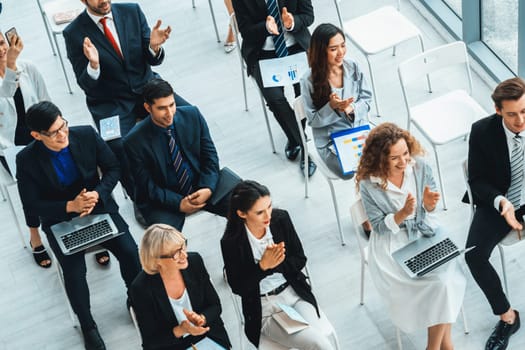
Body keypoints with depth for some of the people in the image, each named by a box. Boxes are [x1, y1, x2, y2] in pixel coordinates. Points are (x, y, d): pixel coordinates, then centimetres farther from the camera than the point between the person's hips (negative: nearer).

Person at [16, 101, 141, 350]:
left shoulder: (86, 135, -13)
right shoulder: (27, 160, -17)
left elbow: (113, 168, -1)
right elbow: (31, 206, -12)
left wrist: (97, 194, -19)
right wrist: (70, 206, -23)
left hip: (99, 206, 2)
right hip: (60, 221, -2)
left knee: (129, 252, -18)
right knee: (74, 271, -23)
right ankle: (87, 325, 3)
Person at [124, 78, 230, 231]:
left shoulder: (192, 115, -6)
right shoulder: (135, 141, -15)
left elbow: (210, 155, 1)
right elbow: (147, 186, -8)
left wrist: (207, 188, -16)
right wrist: (178, 203, -20)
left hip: (201, 186, 4)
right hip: (164, 199, -3)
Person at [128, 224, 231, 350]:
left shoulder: (195, 262, -8)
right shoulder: (141, 289, -19)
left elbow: (215, 306, 3)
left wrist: (201, 319, -17)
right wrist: (180, 330, -26)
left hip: (210, 336, 2)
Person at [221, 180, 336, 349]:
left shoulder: (281, 218, -6)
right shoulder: (231, 242, -15)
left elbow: (300, 260, 2)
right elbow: (238, 287, -8)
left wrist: (275, 264, -17)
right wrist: (263, 266, -23)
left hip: (295, 294, 3)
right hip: (264, 309, -3)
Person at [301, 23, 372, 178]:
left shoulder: (353, 67, -4)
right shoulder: (309, 80, -14)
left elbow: (366, 99, 5)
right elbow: (313, 120, -6)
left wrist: (351, 108, -17)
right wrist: (332, 107, -25)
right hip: (330, 140, -3)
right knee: (350, 170, -28)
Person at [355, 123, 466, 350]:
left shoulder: (419, 167, -7)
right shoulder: (368, 184, -14)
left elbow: (430, 211, 5)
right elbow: (380, 227, -8)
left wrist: (429, 204, -20)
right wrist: (403, 213, -26)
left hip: (425, 232, 3)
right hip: (393, 244, -3)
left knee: (447, 277, -24)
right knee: (439, 281, -24)